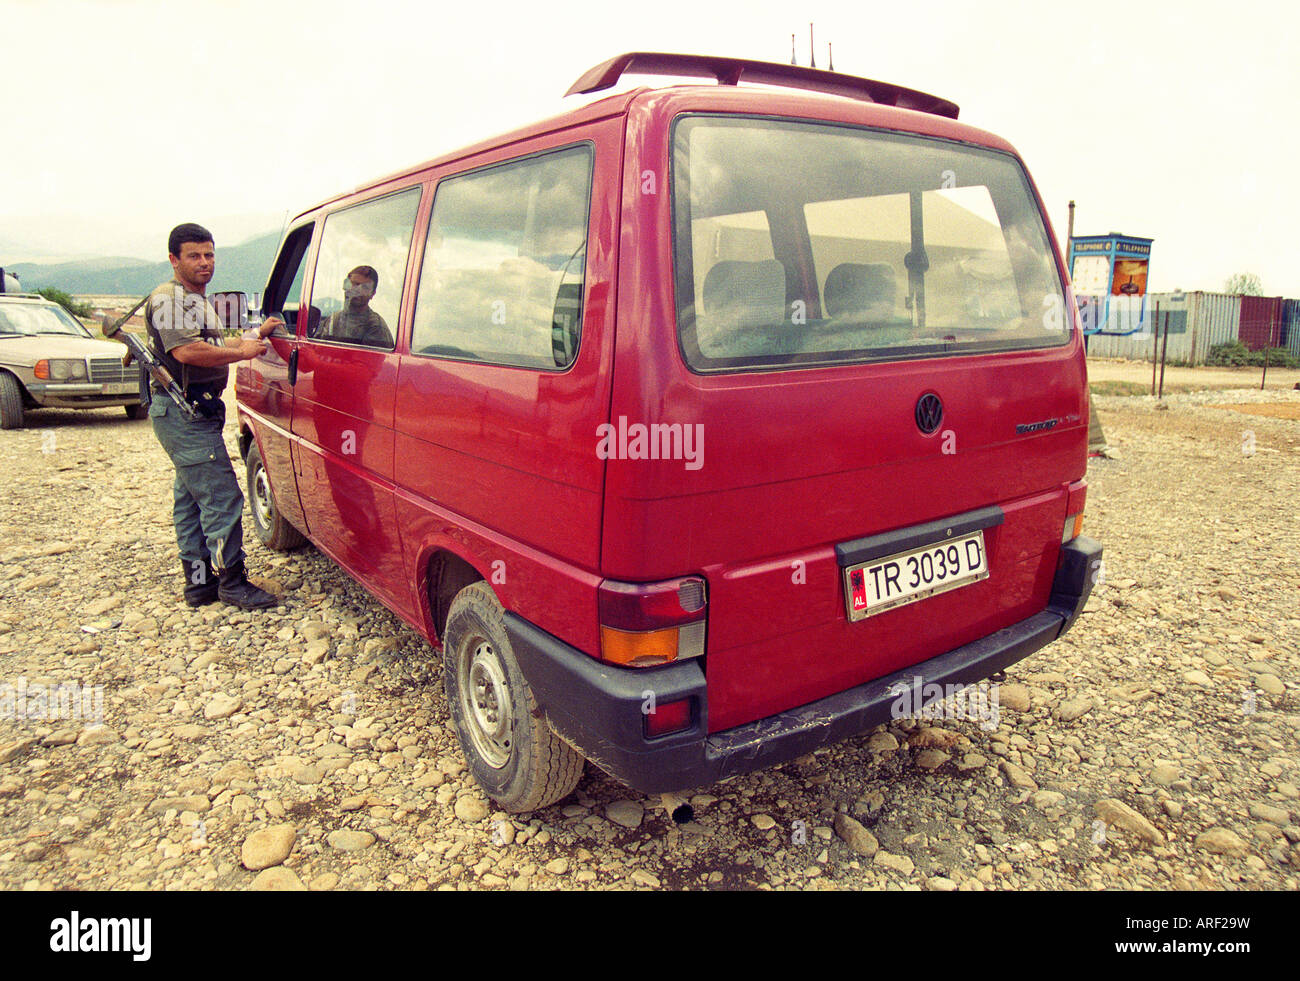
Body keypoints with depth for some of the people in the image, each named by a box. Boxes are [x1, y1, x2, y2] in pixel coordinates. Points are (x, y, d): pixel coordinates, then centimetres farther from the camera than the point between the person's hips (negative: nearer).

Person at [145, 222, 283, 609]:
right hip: (184, 413, -11)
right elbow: (186, 351, -27)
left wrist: (257, 333, 20)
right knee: (221, 496, -11)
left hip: (198, 412, 11)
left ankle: (198, 581, 20)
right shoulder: (169, 299, -12)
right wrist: (243, 351, -19)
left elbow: (211, 348, 29)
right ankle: (231, 581, -5)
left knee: (191, 498, 13)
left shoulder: (198, 301, 22)